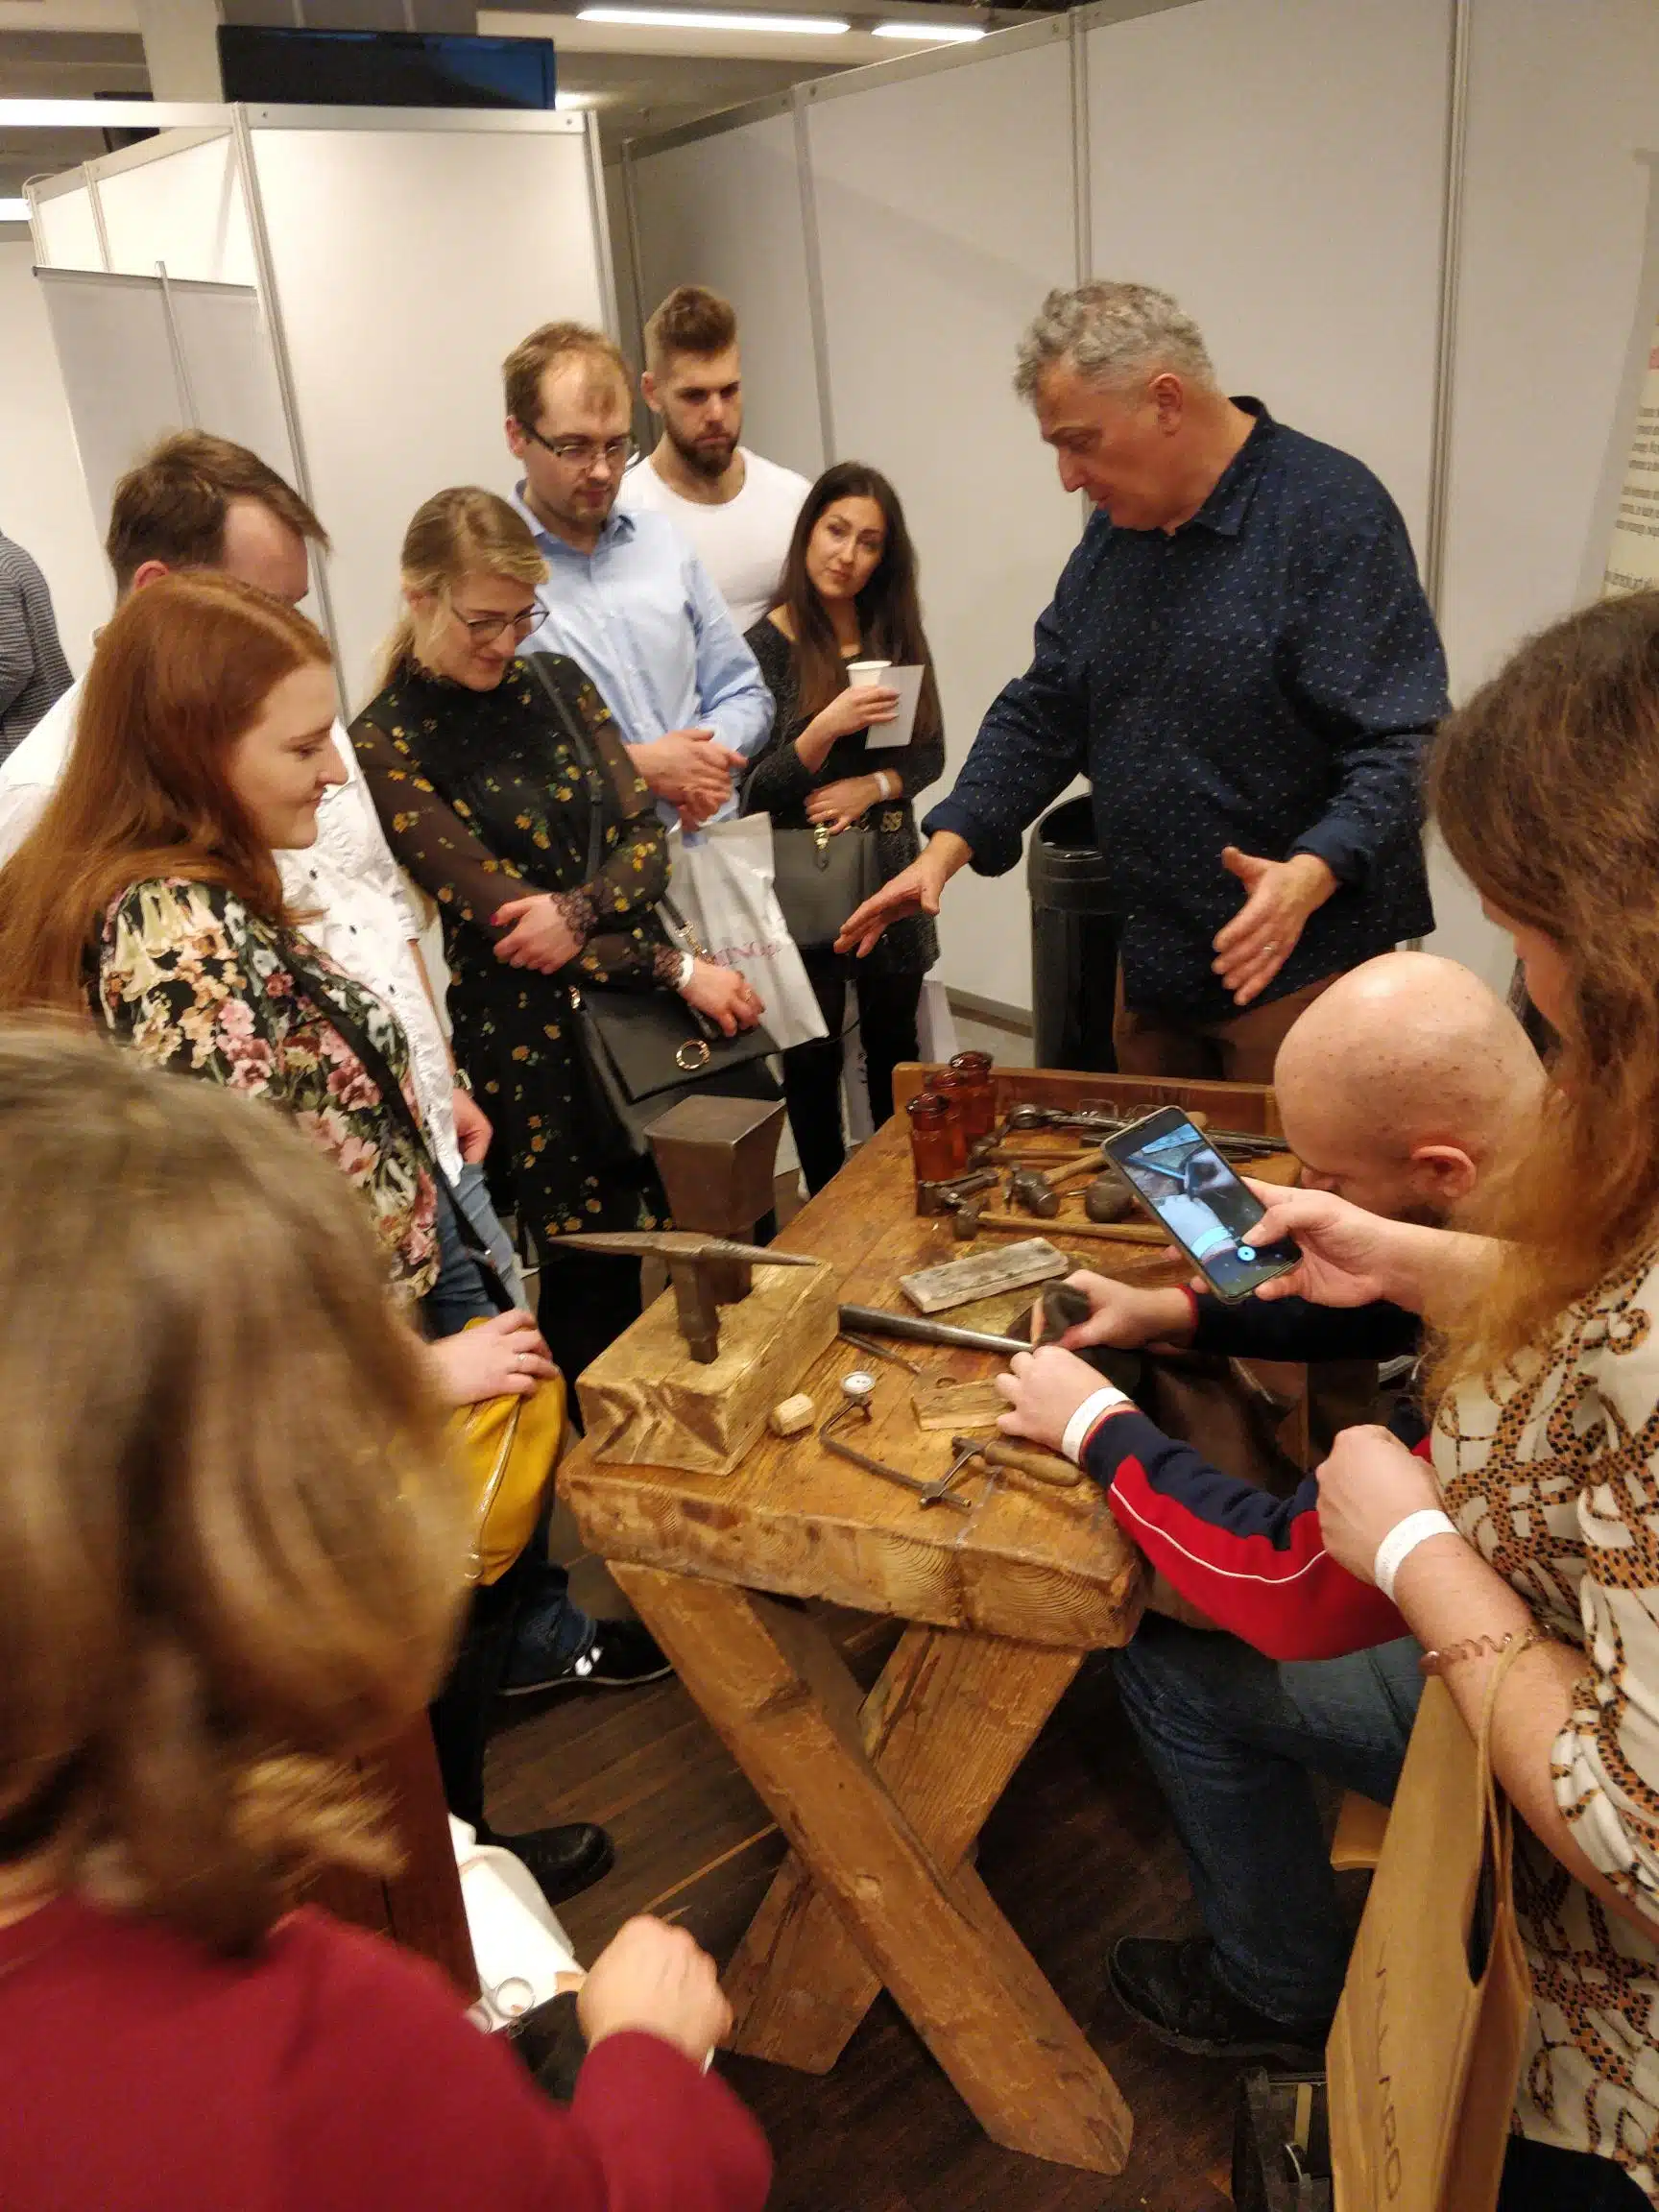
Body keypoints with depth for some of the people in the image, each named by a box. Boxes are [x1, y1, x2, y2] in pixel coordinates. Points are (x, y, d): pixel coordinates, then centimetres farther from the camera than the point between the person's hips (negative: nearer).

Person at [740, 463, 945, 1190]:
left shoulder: (896, 635, 5)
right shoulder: (766, 647, -8)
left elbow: (930, 754, 7)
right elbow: (758, 792, -10)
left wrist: (871, 786, -12)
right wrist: (827, 728, -26)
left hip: (890, 869, 4)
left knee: (894, 1046, 13)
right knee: (814, 1055, 5)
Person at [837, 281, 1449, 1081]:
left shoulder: (1333, 512, -14)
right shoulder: (1115, 529, 7)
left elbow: (1398, 745, -19)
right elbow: (1042, 713, 11)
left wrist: (1308, 877, -35)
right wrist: (947, 848, 0)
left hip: (1299, 964, -6)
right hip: (1152, 960, 7)